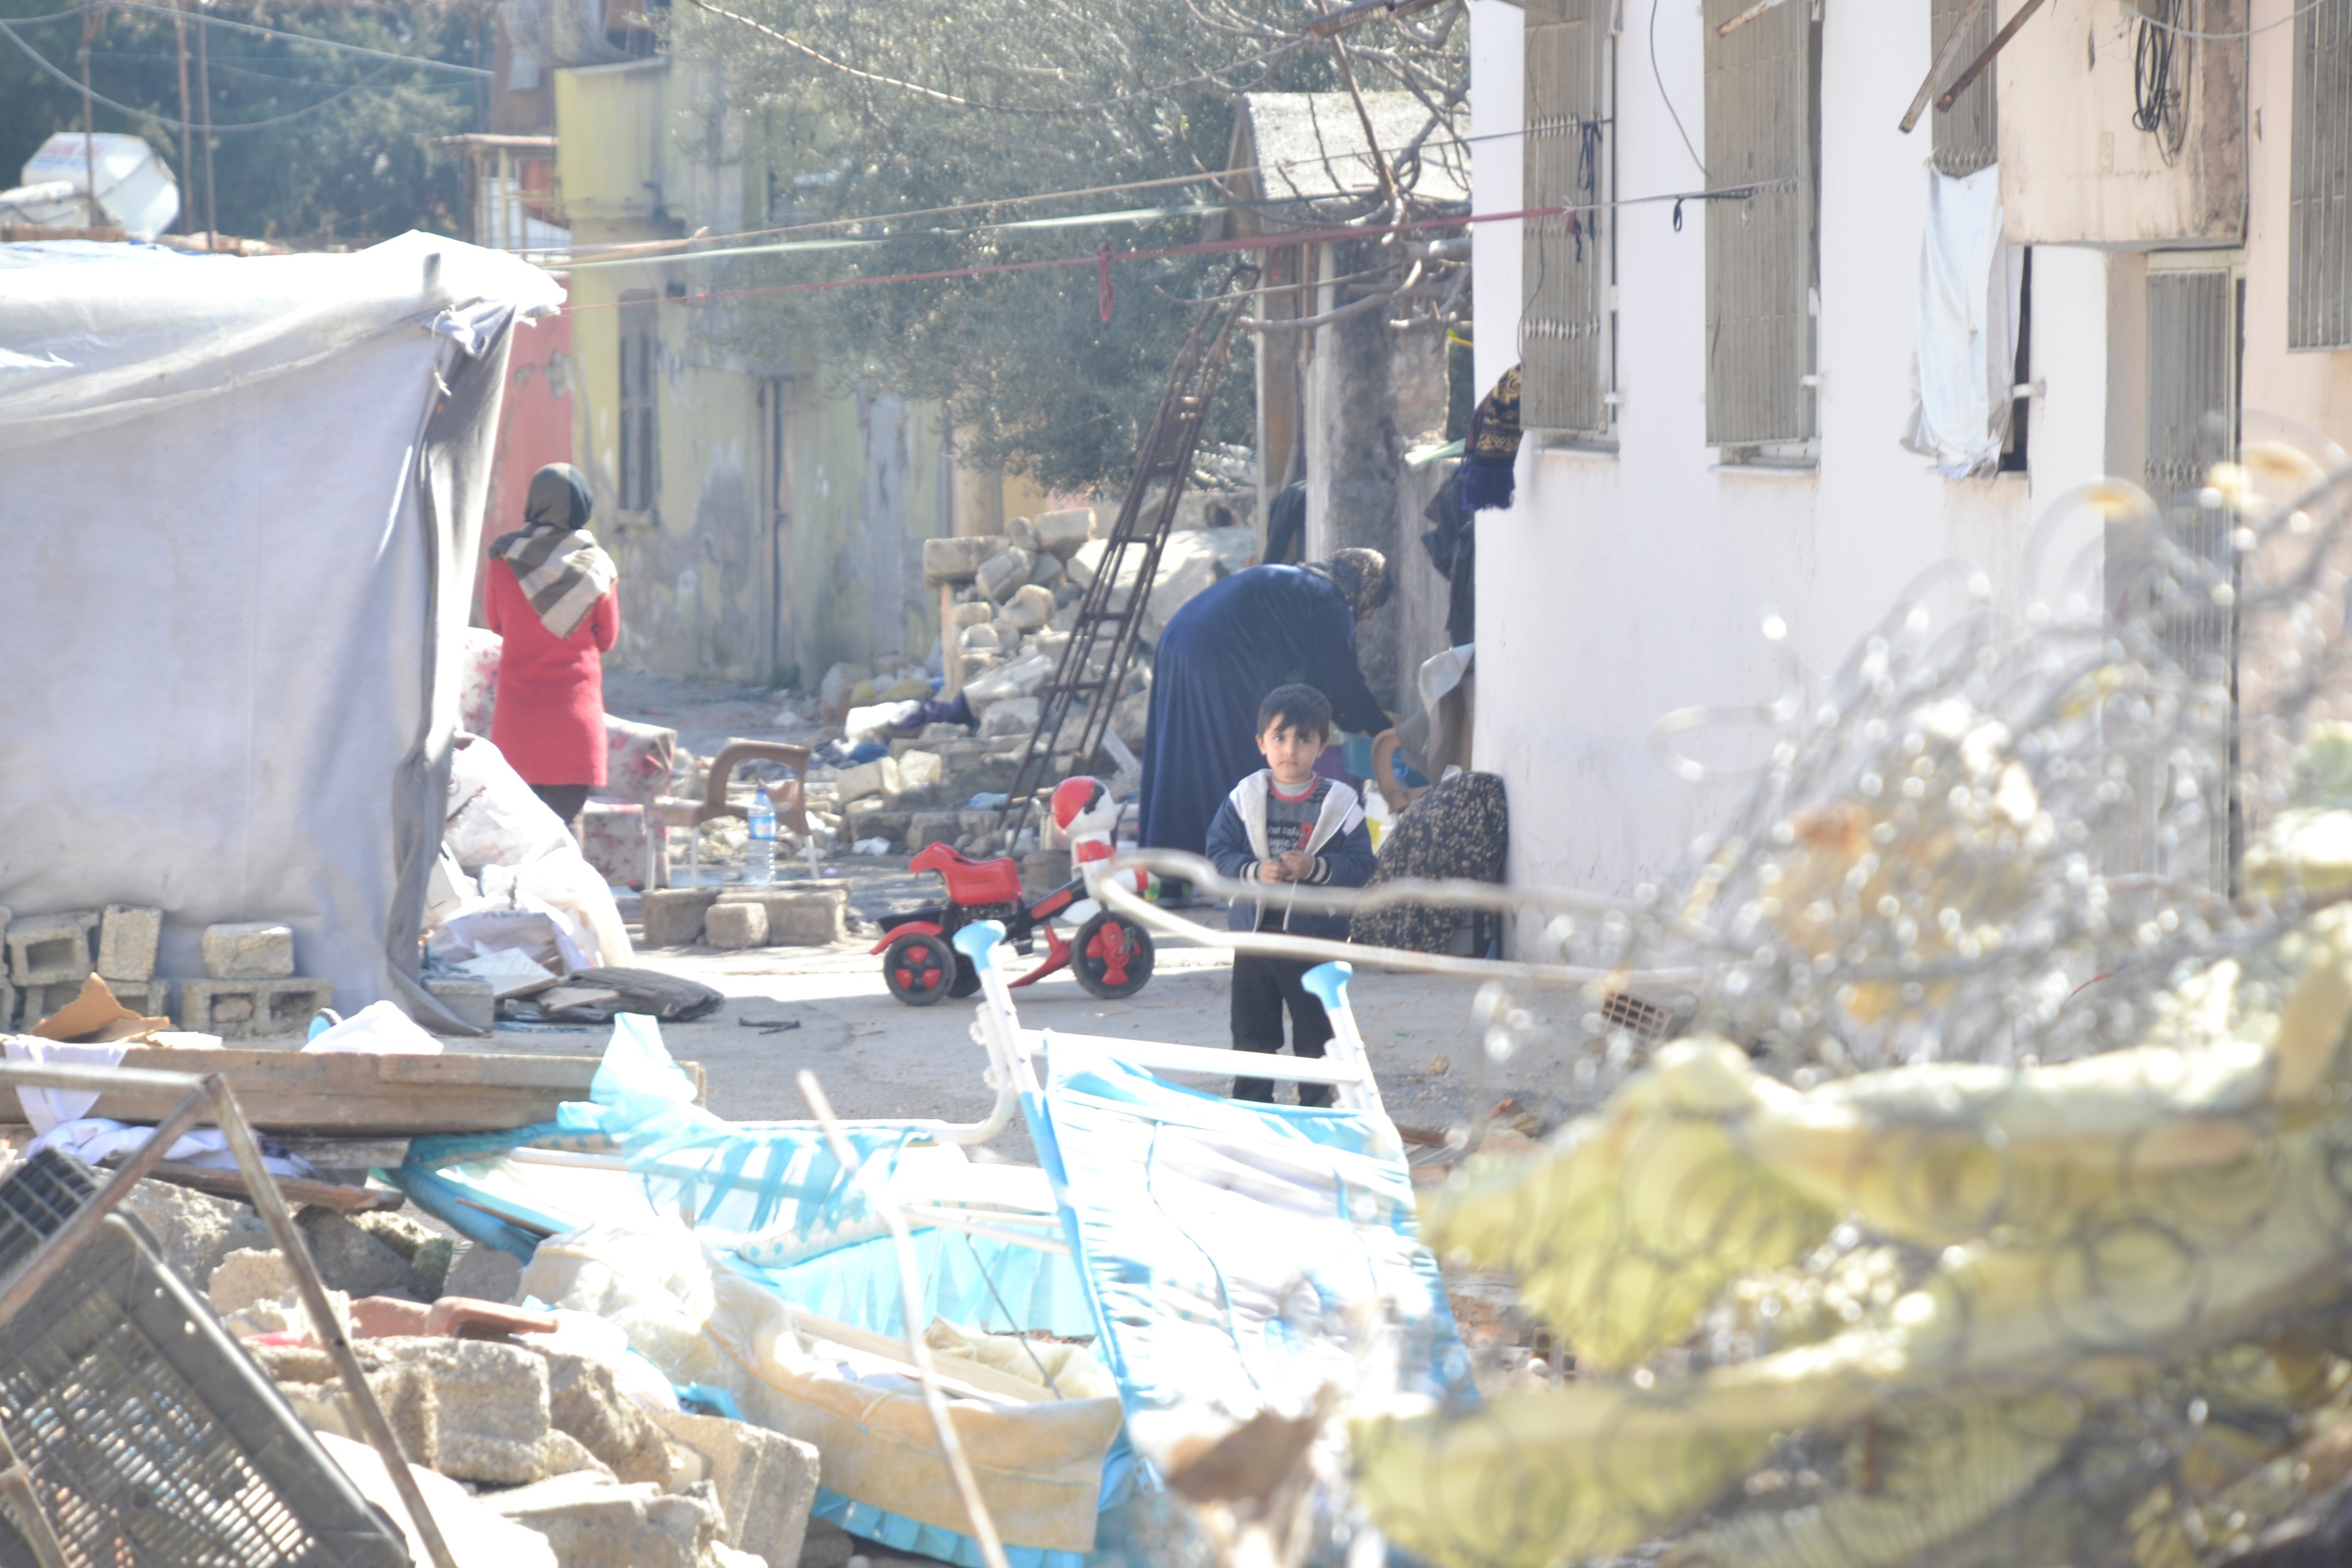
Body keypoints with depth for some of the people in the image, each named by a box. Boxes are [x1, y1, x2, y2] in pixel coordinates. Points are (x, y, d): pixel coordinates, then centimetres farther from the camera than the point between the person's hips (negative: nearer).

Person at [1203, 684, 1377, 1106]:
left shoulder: (1340, 805, -4)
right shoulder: (1243, 799, 0)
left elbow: (1361, 865, -7)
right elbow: (1219, 852, -3)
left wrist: (1315, 868, -23)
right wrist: (1254, 871, -20)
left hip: (1316, 937, -2)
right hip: (1255, 934, 2)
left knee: (1316, 1032, 5)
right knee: (1253, 1032, 10)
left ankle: (1317, 1104, 16)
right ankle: (1250, 1105, 21)